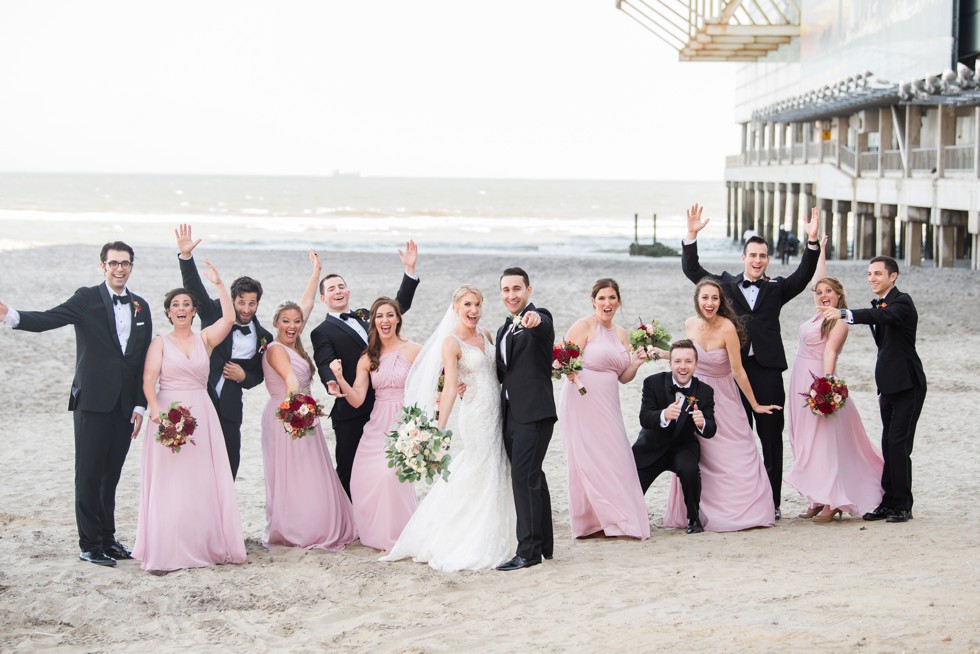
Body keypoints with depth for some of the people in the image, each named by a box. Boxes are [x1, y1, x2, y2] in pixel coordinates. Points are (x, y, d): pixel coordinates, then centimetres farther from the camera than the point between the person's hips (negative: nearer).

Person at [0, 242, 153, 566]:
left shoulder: (141, 307, 11)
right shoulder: (87, 299, -3)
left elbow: (144, 360, 12)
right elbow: (48, 319, -19)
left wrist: (140, 405, 7)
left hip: (124, 406, 4)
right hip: (93, 402, -4)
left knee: (111, 475, 11)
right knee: (89, 475, -1)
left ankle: (107, 538, 20)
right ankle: (90, 545, 5)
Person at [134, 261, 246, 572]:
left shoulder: (205, 339, 9)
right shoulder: (160, 342, 4)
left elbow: (229, 318, -8)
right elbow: (149, 379, -7)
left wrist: (218, 284, -12)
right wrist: (155, 409, -22)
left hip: (201, 415, 2)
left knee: (203, 481, 2)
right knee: (169, 482, -4)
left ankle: (206, 545, 9)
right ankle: (165, 552, -2)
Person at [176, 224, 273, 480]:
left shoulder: (263, 338, 6)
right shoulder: (215, 314, 1)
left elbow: (258, 375, 15)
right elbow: (194, 287, -10)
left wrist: (244, 377, -8)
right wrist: (186, 255, -24)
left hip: (228, 408, 2)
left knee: (229, 465, 3)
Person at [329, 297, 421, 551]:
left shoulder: (414, 350, -1)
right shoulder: (367, 359, 9)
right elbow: (357, 399, 2)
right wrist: (340, 380, -14)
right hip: (376, 425, 4)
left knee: (390, 473, -23)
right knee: (363, 478, -11)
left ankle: (398, 536, -6)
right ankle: (376, 534, 11)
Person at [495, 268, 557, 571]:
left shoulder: (540, 318, -7)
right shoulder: (503, 331, 19)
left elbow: (543, 328, -32)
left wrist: (533, 319, -55)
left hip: (534, 413, -9)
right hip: (511, 414, 9)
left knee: (523, 477, -14)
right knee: (532, 478, 13)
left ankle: (528, 550, -13)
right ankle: (543, 545, 21)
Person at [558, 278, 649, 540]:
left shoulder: (621, 334, 14)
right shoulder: (584, 326, -6)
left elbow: (623, 377, 15)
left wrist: (635, 364, -3)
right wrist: (570, 371, -32)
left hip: (607, 405, 7)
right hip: (583, 402, -7)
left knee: (614, 459, 5)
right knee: (589, 459, -4)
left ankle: (611, 518, 14)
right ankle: (591, 523, 1)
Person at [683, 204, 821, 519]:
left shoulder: (776, 288, 10)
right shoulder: (726, 284, 10)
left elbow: (803, 275, -3)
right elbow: (692, 270, 4)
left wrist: (812, 241, -17)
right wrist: (691, 235, -9)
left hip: (767, 371, 0)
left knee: (771, 439, 5)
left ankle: (772, 502, 11)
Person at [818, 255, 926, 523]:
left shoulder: (902, 302, -12)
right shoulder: (879, 305, 15)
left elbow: (882, 316, -36)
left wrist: (844, 314, -50)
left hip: (907, 386, -9)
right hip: (889, 387, 9)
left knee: (898, 444, -11)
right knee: (889, 446, 9)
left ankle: (903, 506, -4)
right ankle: (889, 502, 14)